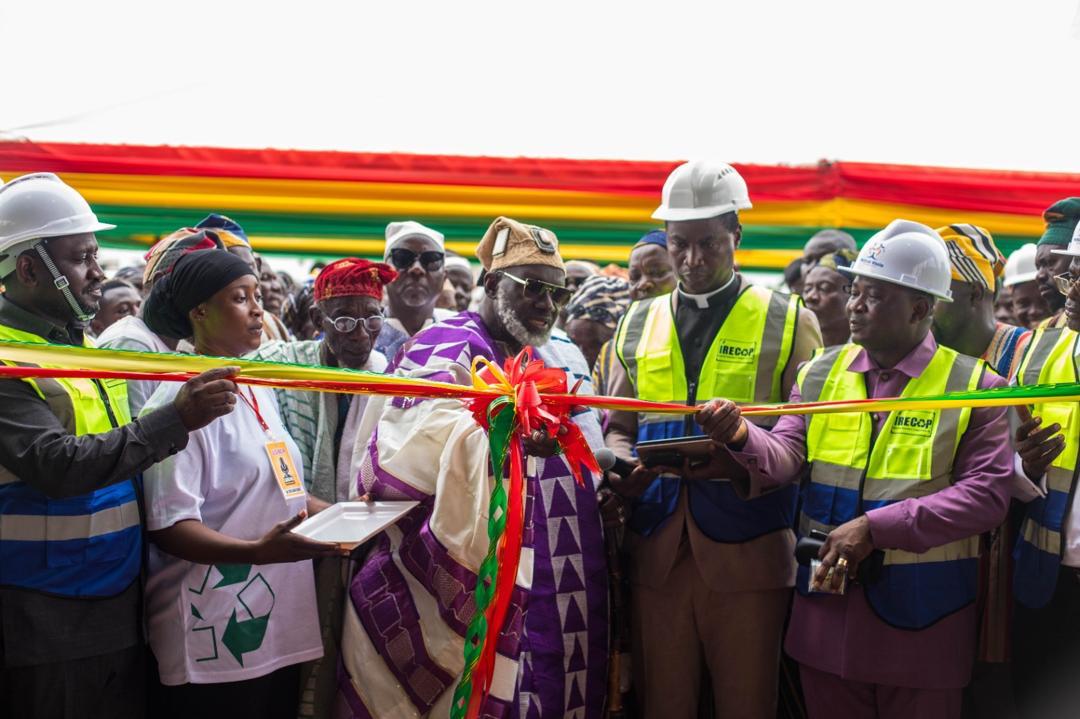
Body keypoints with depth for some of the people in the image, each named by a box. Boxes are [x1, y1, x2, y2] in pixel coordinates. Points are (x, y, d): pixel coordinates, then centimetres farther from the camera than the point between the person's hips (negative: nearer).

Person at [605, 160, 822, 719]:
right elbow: (618, 428, 16)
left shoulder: (788, 321, 3)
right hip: (656, 552, 3)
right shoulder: (638, 324, 13)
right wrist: (626, 468, -6)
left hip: (747, 554, -3)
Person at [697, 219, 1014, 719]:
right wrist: (742, 437, -28)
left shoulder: (973, 387, -6)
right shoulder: (820, 374, 5)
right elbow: (787, 457, -4)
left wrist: (874, 528, -21)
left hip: (922, 609, -3)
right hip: (827, 602, 3)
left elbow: (987, 494, -13)